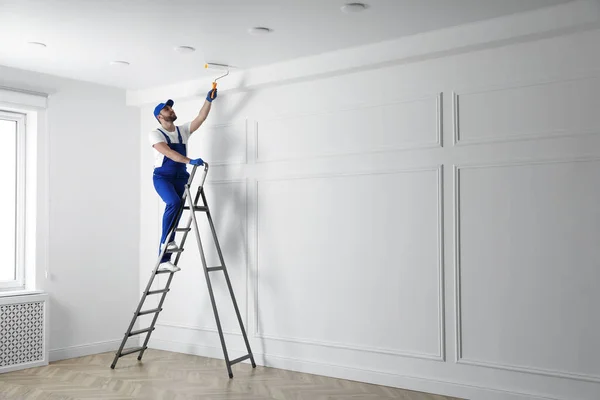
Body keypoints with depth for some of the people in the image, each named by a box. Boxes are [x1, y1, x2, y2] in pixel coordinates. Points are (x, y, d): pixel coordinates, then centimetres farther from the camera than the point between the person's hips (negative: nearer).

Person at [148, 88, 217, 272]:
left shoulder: (183, 130, 12)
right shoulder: (155, 134, -4)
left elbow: (201, 118, 3)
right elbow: (169, 153, -19)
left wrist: (209, 100, -8)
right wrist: (190, 161, -30)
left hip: (180, 177, 5)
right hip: (162, 177, -5)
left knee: (176, 207, -1)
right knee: (174, 202, -33)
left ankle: (164, 260, 4)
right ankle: (166, 240, -16)